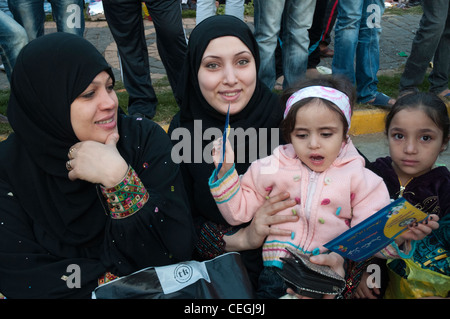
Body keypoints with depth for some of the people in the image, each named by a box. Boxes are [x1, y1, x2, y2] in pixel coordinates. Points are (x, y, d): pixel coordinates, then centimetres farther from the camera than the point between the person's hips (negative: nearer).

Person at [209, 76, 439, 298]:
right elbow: (239, 211, 13)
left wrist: (398, 235, -19)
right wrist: (225, 172, 3)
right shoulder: (272, 169, 10)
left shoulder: (358, 178, 7)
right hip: (279, 269, 0)